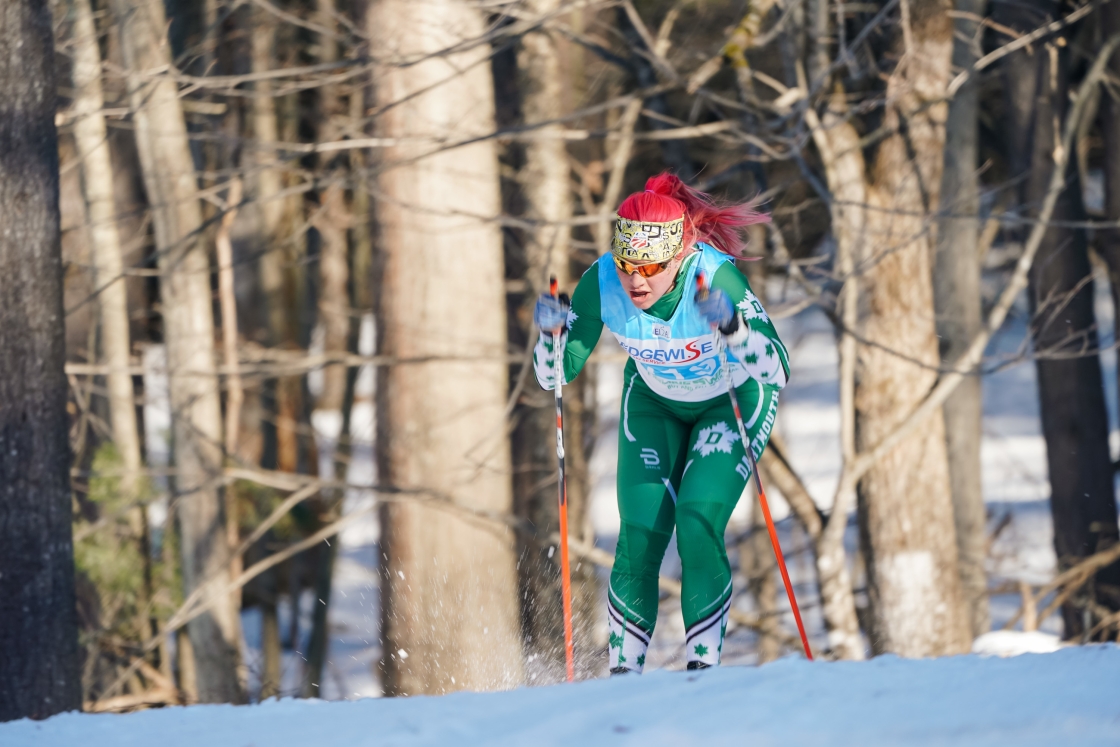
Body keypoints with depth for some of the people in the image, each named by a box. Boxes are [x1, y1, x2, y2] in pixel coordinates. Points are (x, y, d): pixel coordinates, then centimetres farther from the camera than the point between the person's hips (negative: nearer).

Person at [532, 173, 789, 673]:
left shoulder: (716, 277, -37)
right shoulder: (602, 282, -27)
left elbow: (776, 372, -41)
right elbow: (554, 376, -18)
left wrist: (732, 327, -57)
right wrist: (551, 332, -37)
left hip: (733, 400, -3)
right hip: (655, 402, 3)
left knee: (698, 523, -20)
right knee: (641, 531, -10)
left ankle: (704, 664, -8)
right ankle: (623, 670, 3)